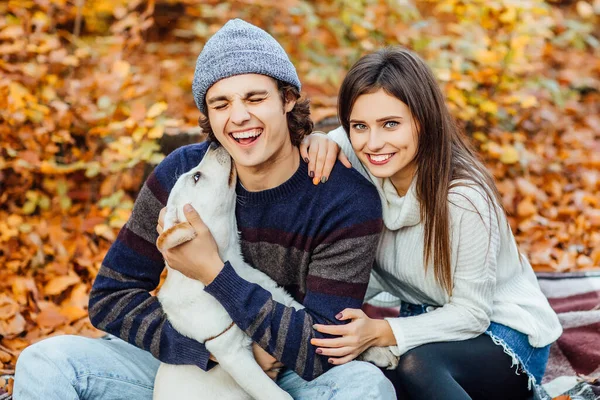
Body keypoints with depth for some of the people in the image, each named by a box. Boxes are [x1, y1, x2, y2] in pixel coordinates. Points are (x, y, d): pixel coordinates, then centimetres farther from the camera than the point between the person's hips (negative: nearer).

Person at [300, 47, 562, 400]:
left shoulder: (464, 198, -28)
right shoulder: (364, 166, -12)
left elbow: (471, 313, -21)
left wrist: (380, 332, -32)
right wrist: (319, 143, -23)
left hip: (502, 332, -5)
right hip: (428, 321, 5)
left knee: (416, 366, -35)